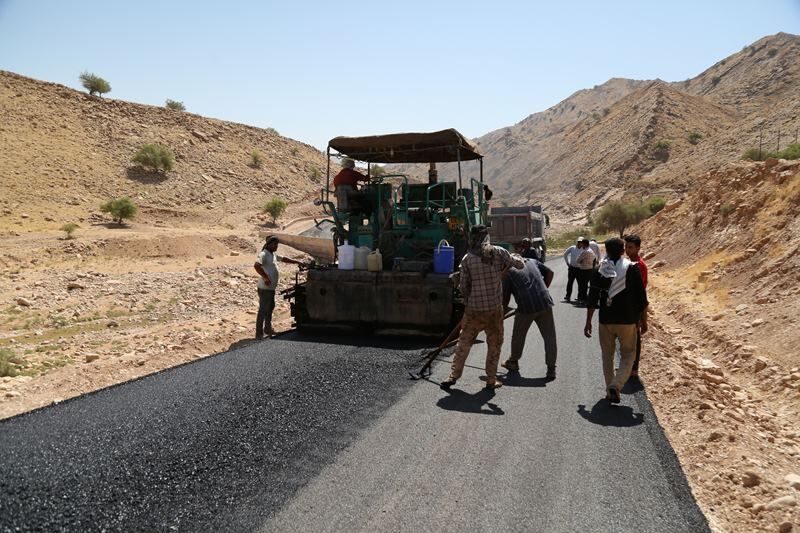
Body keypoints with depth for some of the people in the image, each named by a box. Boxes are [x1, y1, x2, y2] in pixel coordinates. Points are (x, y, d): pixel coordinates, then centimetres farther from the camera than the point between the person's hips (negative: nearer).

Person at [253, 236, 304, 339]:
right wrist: (266, 278, -30)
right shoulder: (264, 254, -16)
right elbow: (256, 266, -31)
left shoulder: (273, 254, 14)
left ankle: (268, 328, 35)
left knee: (270, 307, 21)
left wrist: (297, 262, 26)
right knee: (263, 310, -6)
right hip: (265, 288, -10)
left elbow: (283, 259, 28)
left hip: (271, 288, 10)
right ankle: (259, 333, -1)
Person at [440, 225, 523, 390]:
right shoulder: (498, 252, -6)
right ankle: (491, 380, 18)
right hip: (495, 308, 0)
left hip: (474, 309, 1)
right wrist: (515, 259, 24)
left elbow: (463, 285, 0)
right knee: (494, 344, 14)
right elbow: (520, 264, 1)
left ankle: (453, 376, 14)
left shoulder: (467, 259, -4)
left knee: (464, 343, 12)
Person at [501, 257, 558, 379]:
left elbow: (505, 297, 5)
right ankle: (551, 368, 10)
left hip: (526, 306, -3)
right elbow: (549, 273, 16)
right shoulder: (532, 261, 18)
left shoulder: (508, 273, 7)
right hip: (545, 303, 3)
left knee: (518, 336, 18)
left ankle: (513, 362, 35)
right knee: (549, 337, 9)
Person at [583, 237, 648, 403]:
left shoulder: (600, 271, -1)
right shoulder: (632, 268, -5)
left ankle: (610, 390, 19)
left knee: (607, 355, 16)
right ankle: (616, 385, -9)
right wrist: (643, 320, 7)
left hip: (605, 320, 2)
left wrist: (588, 322, 4)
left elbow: (592, 298, -2)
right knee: (628, 354, 10)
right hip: (627, 321, -1)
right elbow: (641, 297, -3)